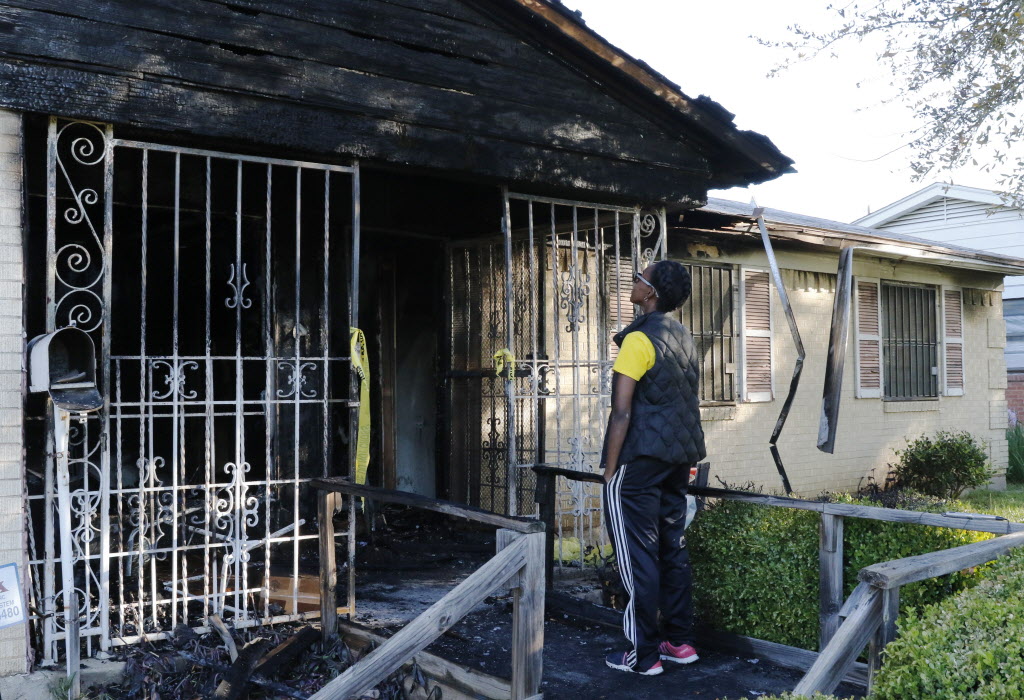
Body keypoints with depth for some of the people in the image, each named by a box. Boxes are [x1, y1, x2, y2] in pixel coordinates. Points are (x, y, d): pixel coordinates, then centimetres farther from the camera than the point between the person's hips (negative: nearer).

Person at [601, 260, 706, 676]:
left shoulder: (639, 338, -13)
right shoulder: (684, 338, 12)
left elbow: (622, 411, -16)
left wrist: (610, 470, -13)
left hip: (640, 459, -8)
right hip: (678, 459, 9)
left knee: (638, 555, -3)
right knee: (673, 547, 14)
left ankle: (643, 655, 3)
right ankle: (680, 641, 21)